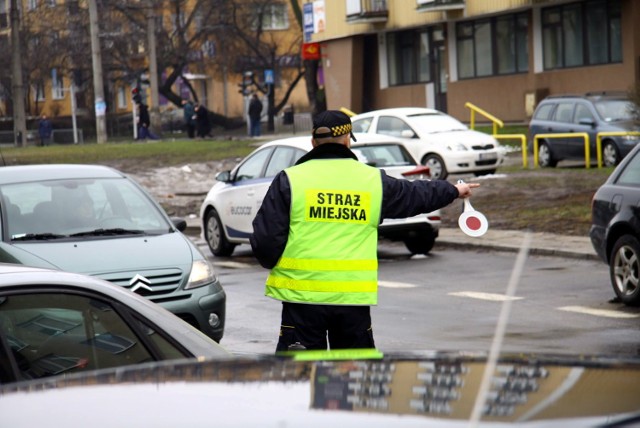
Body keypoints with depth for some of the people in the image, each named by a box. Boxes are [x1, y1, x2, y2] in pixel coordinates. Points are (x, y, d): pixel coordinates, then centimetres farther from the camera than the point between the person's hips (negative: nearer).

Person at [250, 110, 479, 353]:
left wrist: (271, 263, 19)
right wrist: (453, 191, 45)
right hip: (353, 295, 3)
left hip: (302, 295, -2)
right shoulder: (374, 180, 7)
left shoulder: (289, 180, -2)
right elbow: (417, 195, 25)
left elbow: (265, 238, -5)